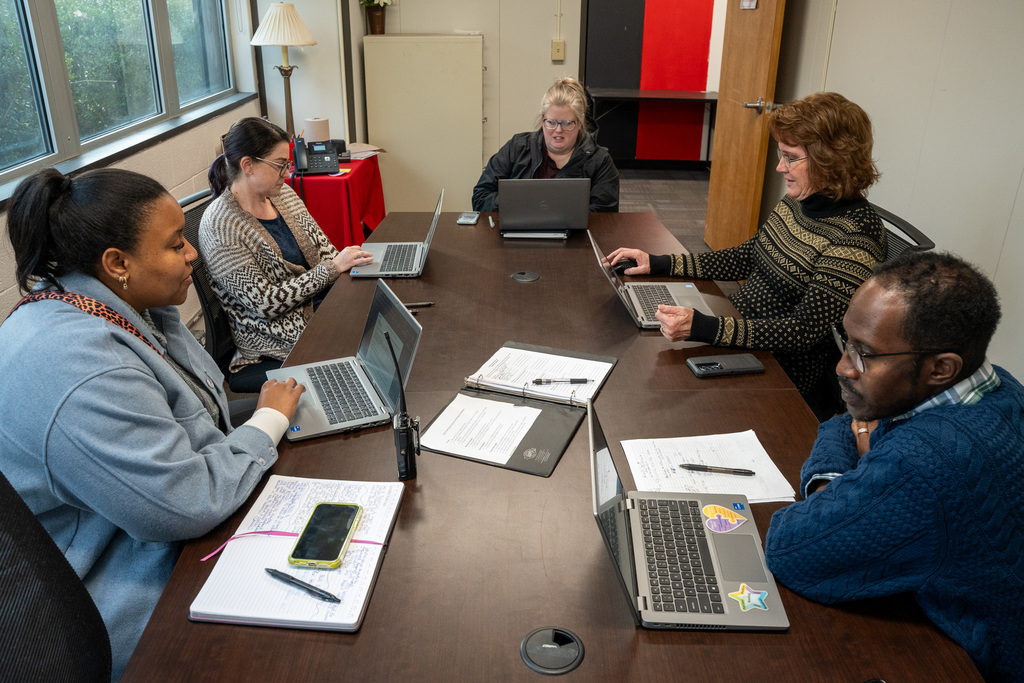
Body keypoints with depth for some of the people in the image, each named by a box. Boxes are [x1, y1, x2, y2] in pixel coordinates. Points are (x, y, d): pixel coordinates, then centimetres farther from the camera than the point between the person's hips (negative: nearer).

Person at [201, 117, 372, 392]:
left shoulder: (282, 194, 6)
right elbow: (264, 303, -19)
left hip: (320, 300, 8)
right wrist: (332, 268, -20)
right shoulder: (220, 227, -17)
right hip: (279, 333, -8)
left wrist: (351, 266, -7)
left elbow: (321, 246, 13)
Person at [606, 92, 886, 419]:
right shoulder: (796, 201, 2)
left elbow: (803, 331, -27)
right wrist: (659, 264, 6)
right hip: (738, 332, 8)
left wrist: (702, 327, -37)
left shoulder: (855, 238, -24)